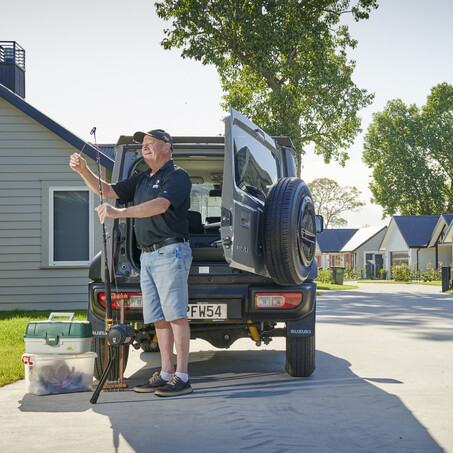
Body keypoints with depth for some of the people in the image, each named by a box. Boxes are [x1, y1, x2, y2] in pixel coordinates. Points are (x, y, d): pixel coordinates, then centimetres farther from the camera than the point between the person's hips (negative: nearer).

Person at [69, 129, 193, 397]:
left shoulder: (177, 176, -6)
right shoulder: (142, 179, 21)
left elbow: (161, 205, -24)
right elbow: (107, 191, 19)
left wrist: (119, 212, -33)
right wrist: (84, 171, 1)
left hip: (171, 252, -9)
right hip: (148, 255, 9)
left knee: (176, 315, -10)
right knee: (158, 317, 8)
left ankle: (182, 377, -10)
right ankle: (166, 373, 12)